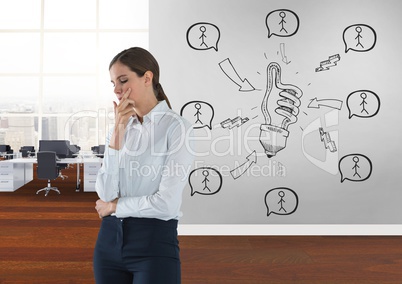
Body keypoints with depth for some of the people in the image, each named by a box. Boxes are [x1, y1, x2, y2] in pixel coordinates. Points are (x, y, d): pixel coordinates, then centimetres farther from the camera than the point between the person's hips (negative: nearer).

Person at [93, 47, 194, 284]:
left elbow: (167, 203, -18)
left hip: (154, 241, -5)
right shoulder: (121, 128, 7)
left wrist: (114, 206, -4)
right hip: (110, 239, 6)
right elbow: (106, 193, -5)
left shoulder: (176, 127, -11)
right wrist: (118, 131, -12)